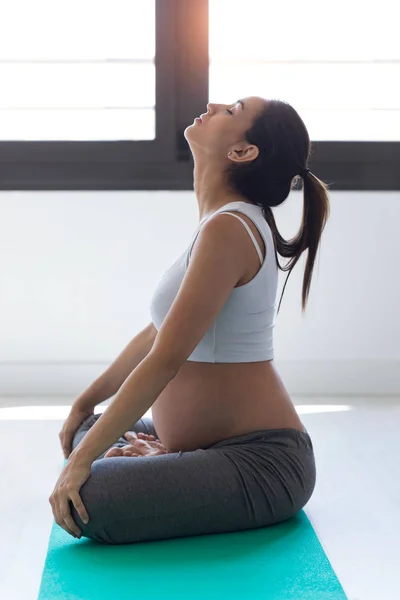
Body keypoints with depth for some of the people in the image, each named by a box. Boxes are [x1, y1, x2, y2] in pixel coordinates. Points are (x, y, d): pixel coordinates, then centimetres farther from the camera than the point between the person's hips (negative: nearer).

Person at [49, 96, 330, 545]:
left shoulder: (228, 229, -21)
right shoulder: (225, 221, 11)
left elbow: (165, 359, -24)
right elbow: (158, 332, 18)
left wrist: (82, 460, -21)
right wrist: (87, 402, 22)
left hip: (262, 462, -10)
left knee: (87, 499, -26)